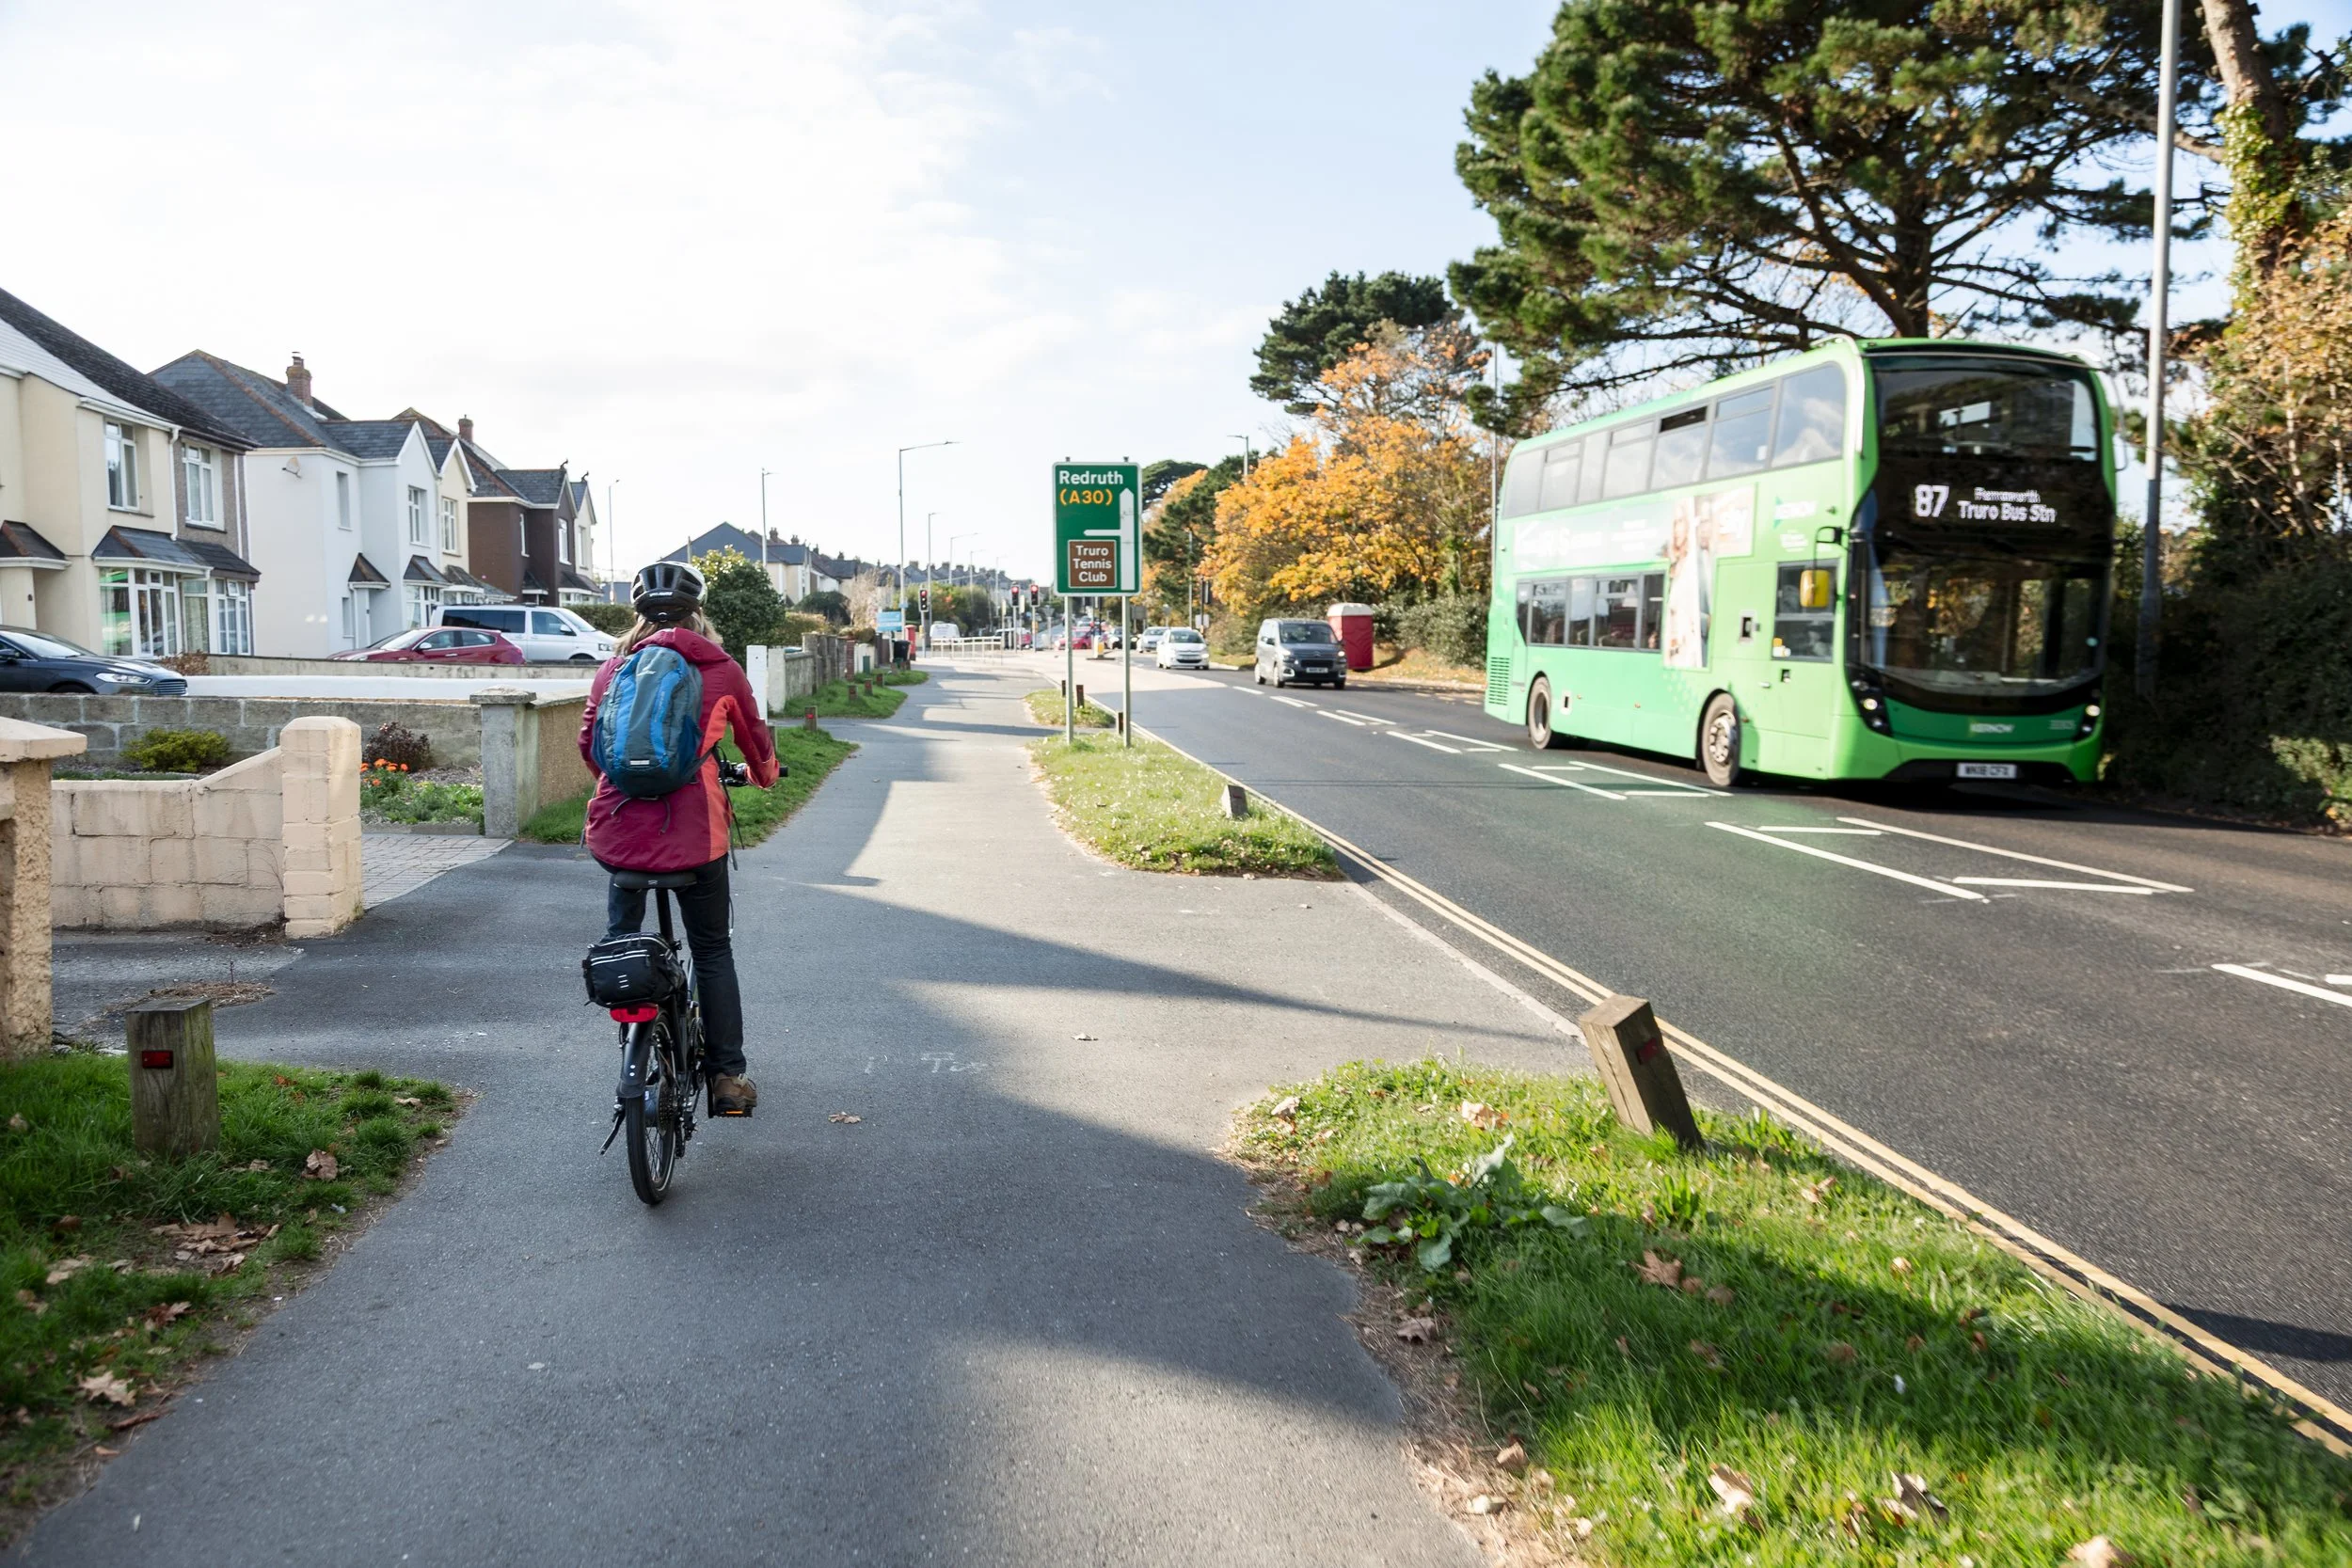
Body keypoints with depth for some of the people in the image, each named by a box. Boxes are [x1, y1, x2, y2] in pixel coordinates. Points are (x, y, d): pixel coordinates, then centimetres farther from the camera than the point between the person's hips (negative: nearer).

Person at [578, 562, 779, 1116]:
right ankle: (727, 1077, 15)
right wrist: (763, 774, 41)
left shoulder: (614, 668, 10)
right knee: (713, 951, 13)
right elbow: (757, 743, 18)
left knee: (621, 940, 22)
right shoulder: (721, 670, 5)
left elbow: (589, 744, 18)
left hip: (617, 829, 2)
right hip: (693, 835, -2)